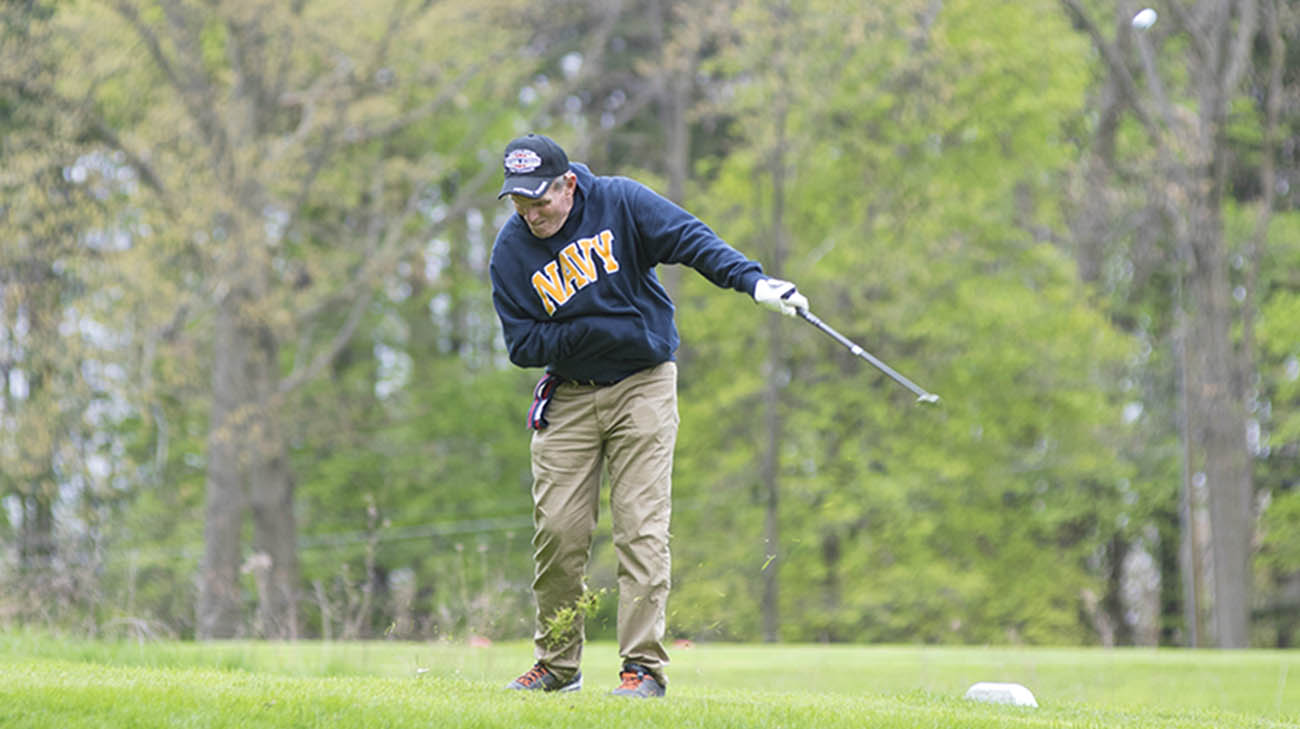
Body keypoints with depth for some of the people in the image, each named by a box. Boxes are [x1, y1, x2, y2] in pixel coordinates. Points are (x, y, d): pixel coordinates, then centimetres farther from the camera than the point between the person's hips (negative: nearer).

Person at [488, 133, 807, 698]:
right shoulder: (511, 251, -5)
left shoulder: (620, 203, -10)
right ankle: (557, 663, 12)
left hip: (642, 387, -2)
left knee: (641, 527, -9)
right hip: (569, 398, 2)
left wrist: (753, 280, -33)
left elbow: (691, 239, -18)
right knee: (557, 529, -3)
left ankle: (644, 666, -10)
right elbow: (522, 344, -7)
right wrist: (588, 332, -21)